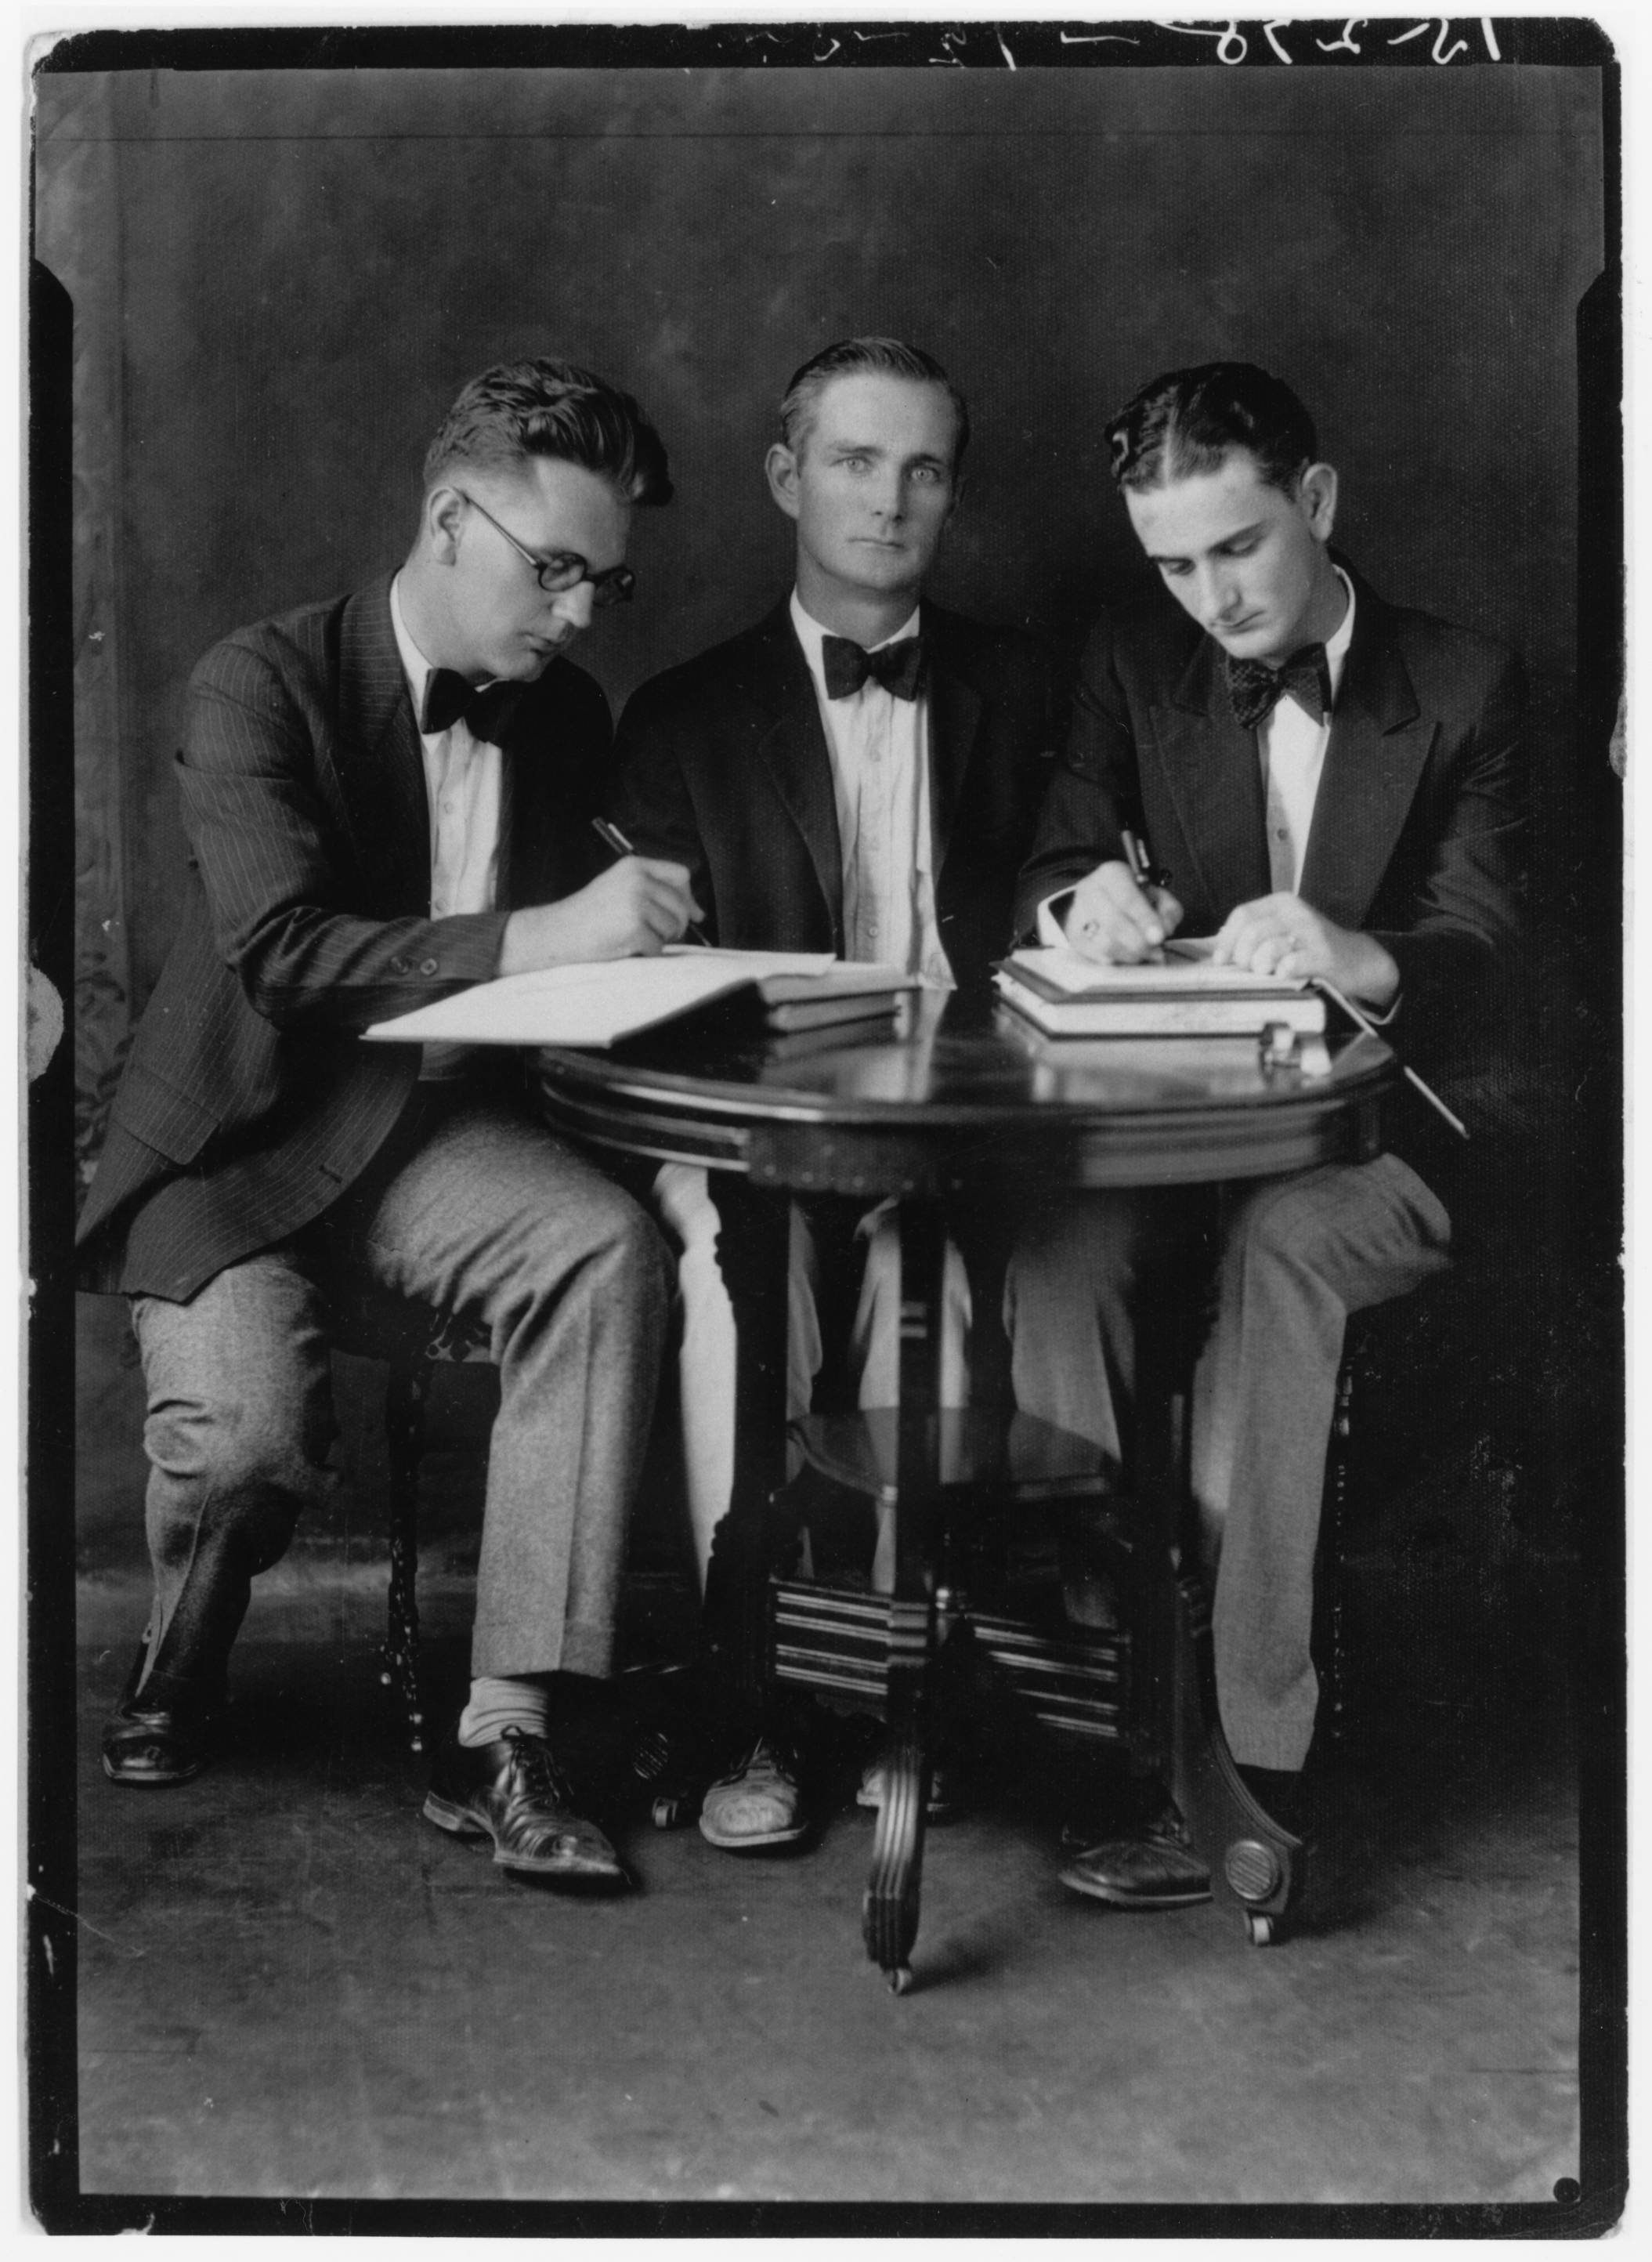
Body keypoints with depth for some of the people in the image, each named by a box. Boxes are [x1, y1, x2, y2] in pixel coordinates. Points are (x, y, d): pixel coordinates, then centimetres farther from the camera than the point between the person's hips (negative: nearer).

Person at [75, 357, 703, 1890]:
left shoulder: (565, 718, 8)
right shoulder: (262, 686, -10)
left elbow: (566, 967, 15)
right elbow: (276, 946, -25)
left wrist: (635, 928, -9)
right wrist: (534, 941, -34)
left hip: (429, 1130, 4)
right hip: (239, 1141, -4)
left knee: (608, 1247, -28)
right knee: (247, 1431, -29)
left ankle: (508, 1733, -28)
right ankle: (180, 1666, 11)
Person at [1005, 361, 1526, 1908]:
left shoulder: (1462, 687, 5)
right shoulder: (1135, 666, 12)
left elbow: (1478, 950, -6)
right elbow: (1039, 881, 5)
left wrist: (1363, 960, -30)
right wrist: (1086, 900, -21)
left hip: (1372, 1137, -2)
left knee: (1277, 1244, -36)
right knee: (1057, 1249, -32)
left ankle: (1246, 1757, -34)